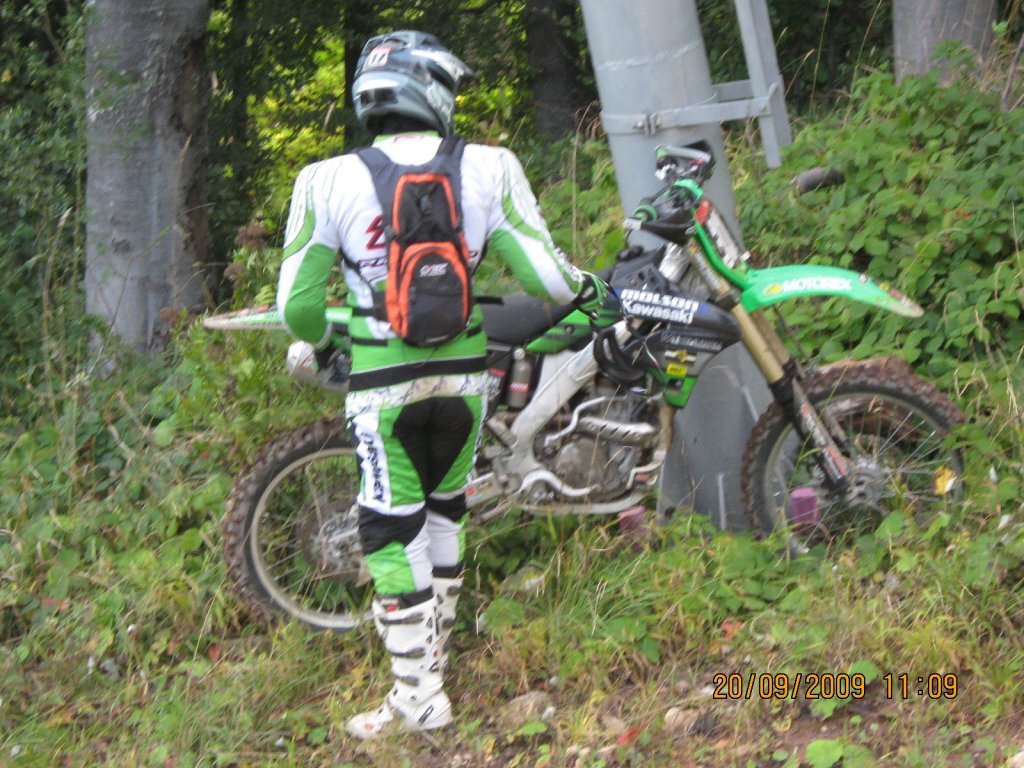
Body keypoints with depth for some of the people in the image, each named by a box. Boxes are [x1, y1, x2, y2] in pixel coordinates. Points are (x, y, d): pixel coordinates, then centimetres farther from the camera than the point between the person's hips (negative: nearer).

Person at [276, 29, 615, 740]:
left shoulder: (327, 182, -10)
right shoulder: (490, 169, -6)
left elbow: (297, 305, -6)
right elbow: (543, 273, -6)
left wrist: (322, 341, 16)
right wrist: (589, 289, 16)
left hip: (381, 381, -3)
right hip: (463, 370, 3)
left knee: (393, 531, 5)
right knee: (444, 508, 22)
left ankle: (418, 694, 8)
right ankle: (434, 649, 36)